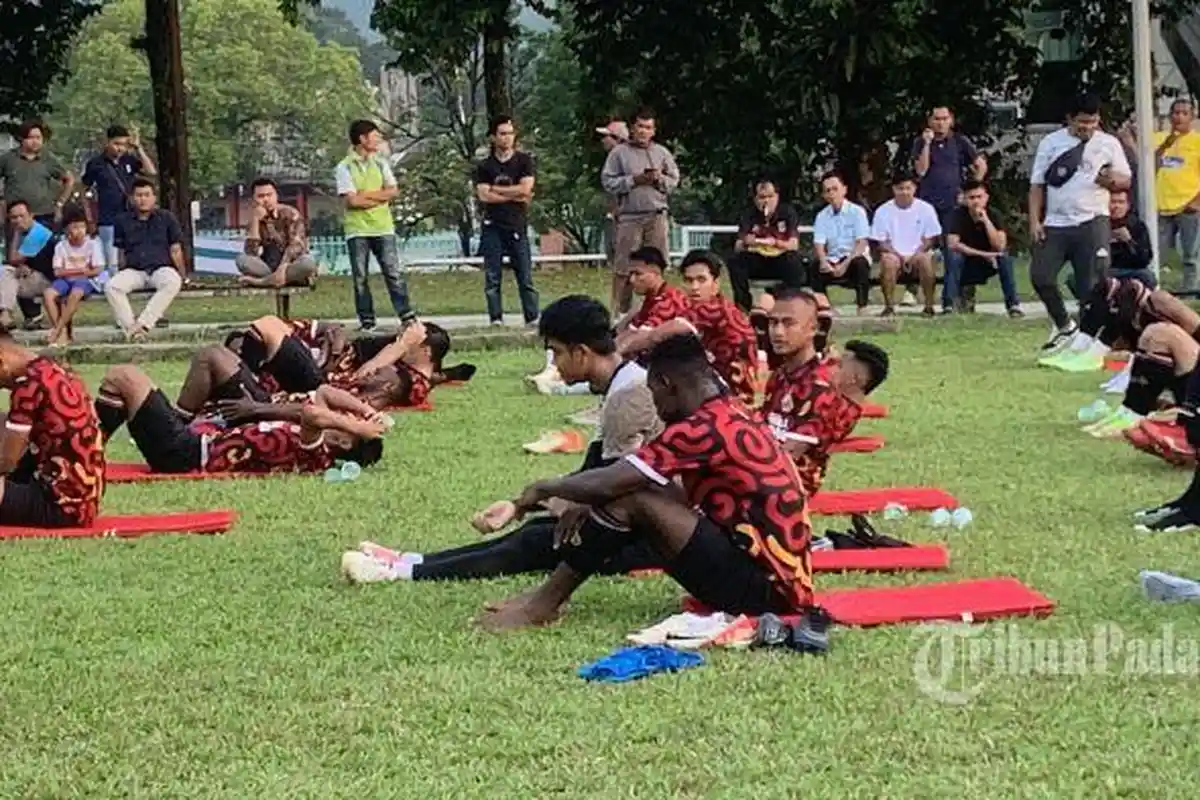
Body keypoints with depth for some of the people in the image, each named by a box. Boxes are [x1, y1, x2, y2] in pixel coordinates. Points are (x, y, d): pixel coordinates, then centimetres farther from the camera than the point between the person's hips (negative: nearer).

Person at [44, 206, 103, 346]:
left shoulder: (92, 244, -3)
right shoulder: (61, 246, 3)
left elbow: (97, 270, -8)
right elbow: (58, 272, -2)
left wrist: (70, 271, -9)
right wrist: (81, 270, -11)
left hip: (86, 280, -3)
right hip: (66, 280, 3)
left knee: (75, 293, -37)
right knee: (48, 294, -27)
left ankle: (58, 330, -27)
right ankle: (63, 333, -23)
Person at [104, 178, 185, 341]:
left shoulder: (167, 218, 11)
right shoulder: (123, 221, 15)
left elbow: (176, 251, 9)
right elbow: (121, 253, 19)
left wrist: (182, 276, 2)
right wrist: (121, 272, 9)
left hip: (161, 268, -2)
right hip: (134, 270, 2)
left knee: (172, 282, -39)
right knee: (111, 287, -31)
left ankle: (143, 324, -42)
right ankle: (130, 329, -33)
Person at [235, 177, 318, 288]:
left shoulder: (290, 214, -7)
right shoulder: (256, 219, 2)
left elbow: (296, 246, -18)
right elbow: (251, 252, -12)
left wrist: (282, 268, -33)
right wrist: (255, 220, -18)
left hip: (291, 265, -2)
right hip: (268, 267, 3)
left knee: (308, 261, -35)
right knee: (241, 258, -23)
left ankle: (262, 281, -31)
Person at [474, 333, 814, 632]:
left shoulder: (703, 429, -17)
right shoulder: (732, 417, 13)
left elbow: (605, 484, -17)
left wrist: (542, 489, 0)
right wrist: (580, 508, 17)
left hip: (766, 586, -10)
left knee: (629, 499, -13)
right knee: (634, 486, 13)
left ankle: (545, 603, -1)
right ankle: (550, 593, 11)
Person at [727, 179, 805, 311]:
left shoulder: (788, 212, -8)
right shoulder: (751, 216, -2)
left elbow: (793, 245, -14)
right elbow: (737, 248, -8)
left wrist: (776, 243, -34)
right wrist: (745, 244, -33)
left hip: (782, 262, -2)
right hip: (758, 263, 2)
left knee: (794, 260, -35)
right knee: (735, 262, -25)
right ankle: (743, 306, -18)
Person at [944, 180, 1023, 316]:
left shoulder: (993, 214, -11)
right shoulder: (959, 215, -15)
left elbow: (1000, 246, -24)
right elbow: (952, 244, -27)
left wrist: (986, 220, -32)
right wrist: (982, 254, -30)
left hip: (986, 265, 1)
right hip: (965, 266, -1)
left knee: (1005, 256, -26)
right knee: (953, 256, -32)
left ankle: (1013, 304, -22)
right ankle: (948, 305, -26)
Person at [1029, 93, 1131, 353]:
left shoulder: (1109, 143, 6)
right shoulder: (1050, 143, 8)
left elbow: (1126, 180, 10)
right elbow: (1037, 185, 10)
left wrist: (1112, 180, -14)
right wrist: (1034, 221, 0)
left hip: (1092, 223, -2)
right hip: (1055, 224, 2)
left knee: (1091, 285, -4)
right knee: (1040, 276, -7)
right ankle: (1064, 325, 14)